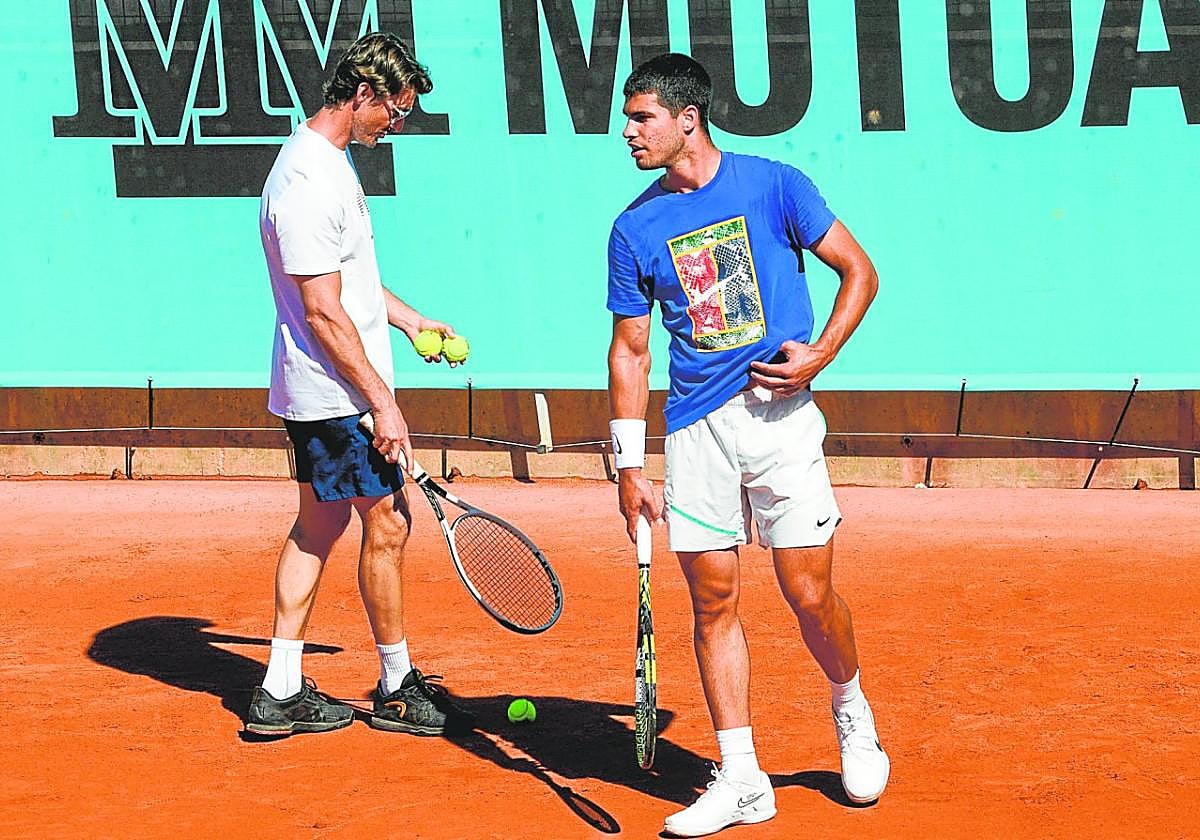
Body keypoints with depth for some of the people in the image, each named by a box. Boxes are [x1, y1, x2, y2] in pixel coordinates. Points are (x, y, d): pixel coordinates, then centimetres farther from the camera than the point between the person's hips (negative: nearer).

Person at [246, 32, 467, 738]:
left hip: (317, 394, 11)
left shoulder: (330, 159, 11)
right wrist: (382, 403, -22)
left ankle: (282, 692, 16)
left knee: (320, 525, 13)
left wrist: (410, 319, 23)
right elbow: (324, 312, -24)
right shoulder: (310, 183, -22)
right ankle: (398, 690, 13)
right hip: (339, 394, -11)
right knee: (387, 524, 0)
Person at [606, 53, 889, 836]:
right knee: (714, 601, 1)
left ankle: (852, 711, 25)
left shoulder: (773, 185, -2)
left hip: (779, 413, -3)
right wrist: (630, 466, 5)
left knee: (810, 595, -4)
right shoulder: (636, 228, 5)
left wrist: (821, 353, -11)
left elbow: (860, 271, 4)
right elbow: (630, 349, 10)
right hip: (694, 426, 3)